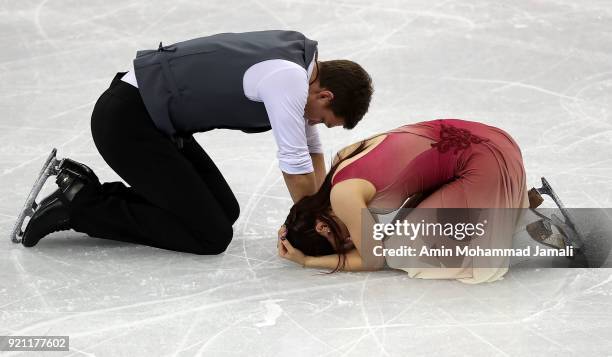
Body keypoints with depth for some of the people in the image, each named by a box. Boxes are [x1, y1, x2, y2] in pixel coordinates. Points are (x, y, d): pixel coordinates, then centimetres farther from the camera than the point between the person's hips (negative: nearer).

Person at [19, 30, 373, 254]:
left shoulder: (301, 58, 8)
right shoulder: (288, 78, -21)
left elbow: (310, 145, 17)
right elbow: (295, 166, -14)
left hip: (149, 115, 10)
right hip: (127, 121, -10)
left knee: (225, 210, 13)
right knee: (212, 235, -7)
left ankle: (87, 188, 14)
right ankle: (80, 205, -2)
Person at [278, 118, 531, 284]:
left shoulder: (344, 196, -15)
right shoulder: (345, 158, 8)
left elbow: (373, 260, -4)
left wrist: (308, 261, 2)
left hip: (487, 164, -9)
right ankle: (518, 204, 15)